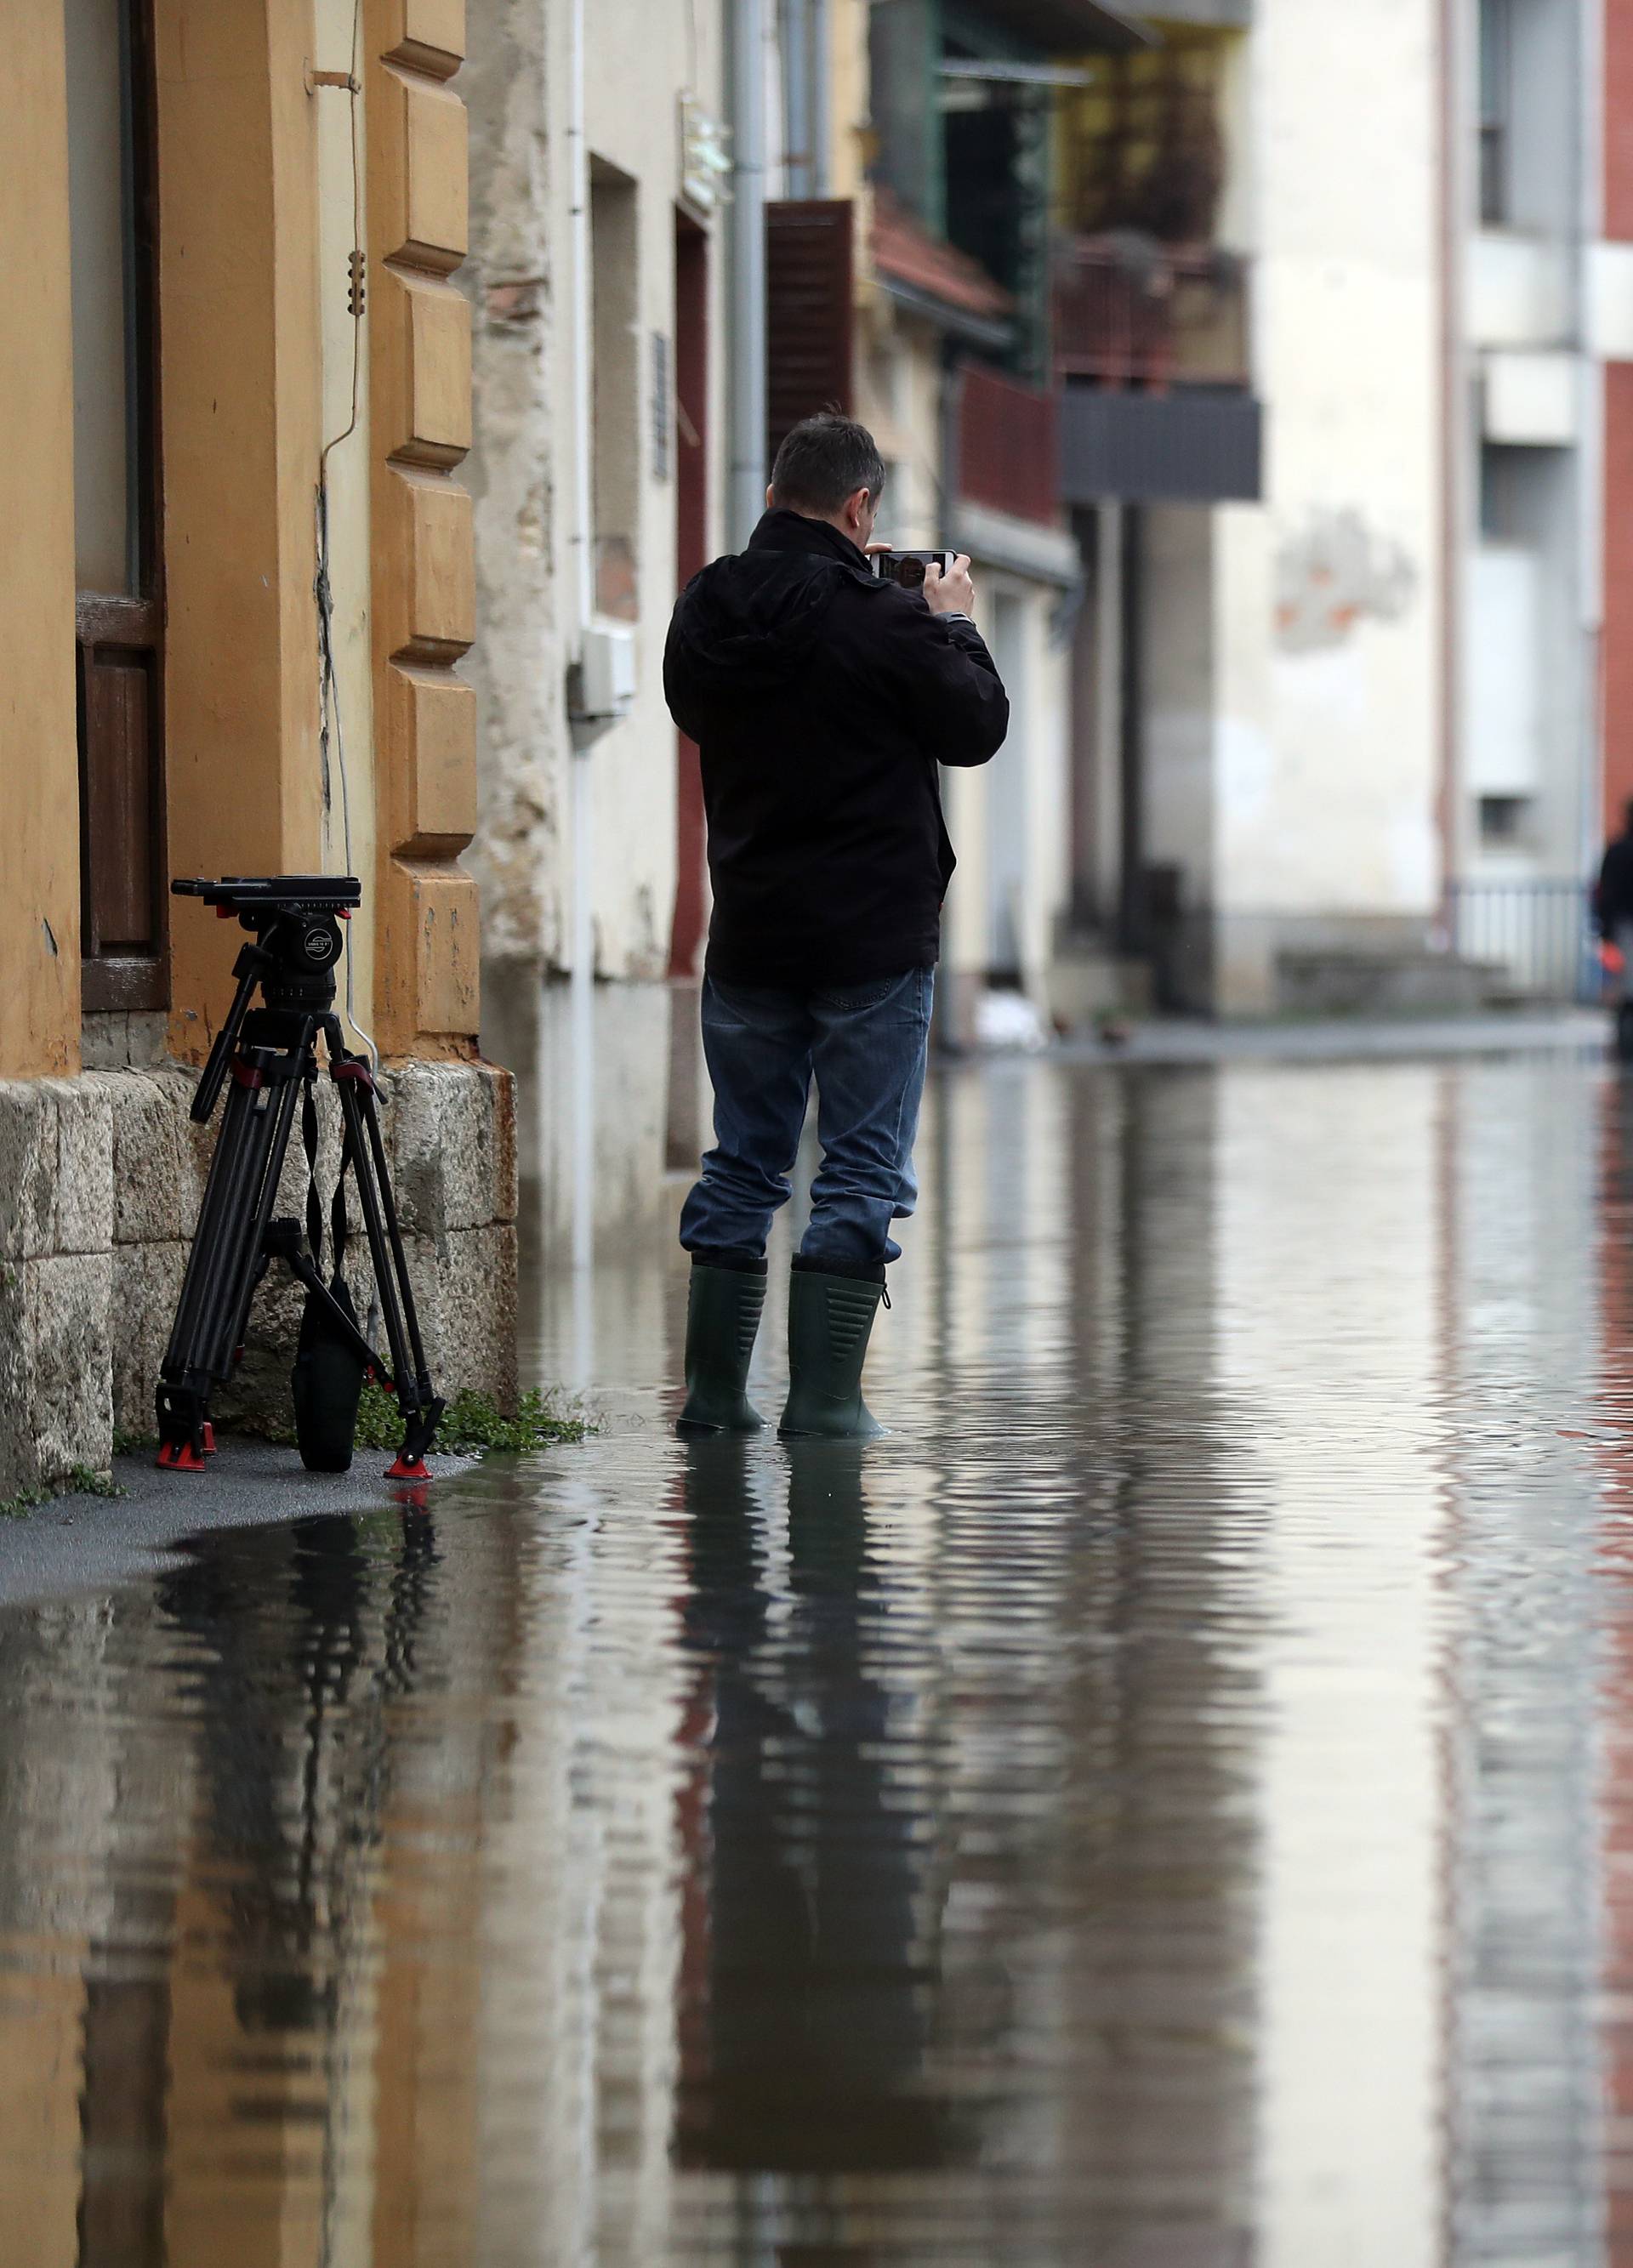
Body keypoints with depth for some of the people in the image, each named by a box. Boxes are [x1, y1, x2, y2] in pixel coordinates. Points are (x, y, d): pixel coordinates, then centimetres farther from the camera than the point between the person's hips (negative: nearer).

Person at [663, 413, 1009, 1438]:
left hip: (749, 937, 5)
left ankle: (715, 1392, 14)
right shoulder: (880, 621, -15)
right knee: (865, 1170, 1)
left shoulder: (706, 612, 2)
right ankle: (824, 1397, -4)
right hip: (876, 939, -5)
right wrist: (955, 626, 12)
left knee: (743, 1162, 14)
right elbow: (977, 728, -5)